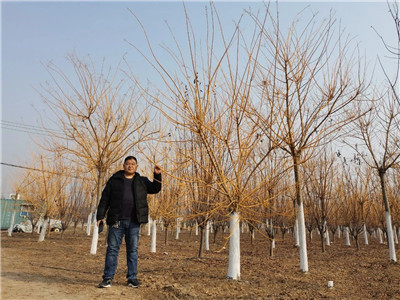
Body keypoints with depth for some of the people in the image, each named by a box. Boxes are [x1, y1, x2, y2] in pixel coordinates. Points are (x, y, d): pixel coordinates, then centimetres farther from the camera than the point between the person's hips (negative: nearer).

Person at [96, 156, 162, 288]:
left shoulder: (142, 181, 14)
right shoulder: (114, 179, 7)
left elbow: (155, 189, 9)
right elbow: (105, 199, 6)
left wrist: (157, 175, -4)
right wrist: (100, 216, -1)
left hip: (134, 222, 2)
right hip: (116, 220, -1)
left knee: (133, 250, 7)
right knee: (112, 249, 2)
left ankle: (132, 278, 16)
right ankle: (108, 278, 11)